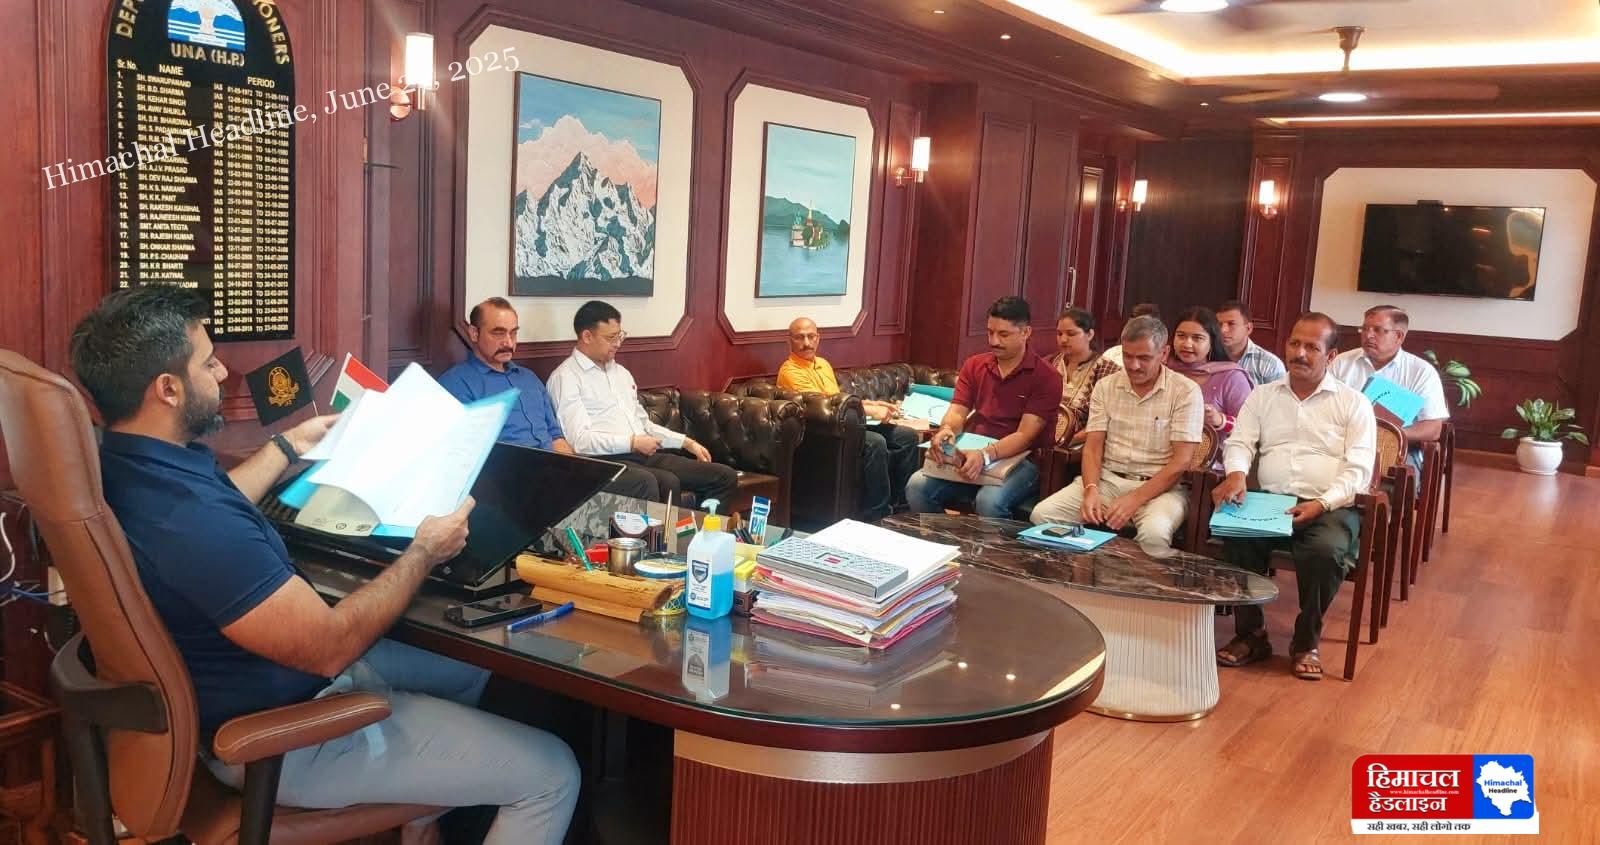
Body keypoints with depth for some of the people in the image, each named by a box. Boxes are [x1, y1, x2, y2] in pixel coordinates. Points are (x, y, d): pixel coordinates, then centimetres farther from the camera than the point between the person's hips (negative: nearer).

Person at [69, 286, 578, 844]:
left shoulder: (121, 464, -4)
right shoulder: (190, 520, -36)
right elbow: (331, 645, -30)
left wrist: (287, 447, 28)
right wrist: (425, 553, -16)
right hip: (277, 739, -10)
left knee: (472, 668, 26)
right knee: (551, 775, -6)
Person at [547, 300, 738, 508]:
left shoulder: (620, 372, 23)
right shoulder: (565, 378, -3)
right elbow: (579, 440, -14)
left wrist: (687, 442, 17)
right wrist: (633, 442, -16)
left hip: (646, 455, 8)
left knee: (725, 477, -5)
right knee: (667, 484, -37)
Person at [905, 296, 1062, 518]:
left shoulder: (1046, 377, -6)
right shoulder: (974, 365, 12)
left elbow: (1024, 435, -14)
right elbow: (958, 411, 3)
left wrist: (985, 455, -31)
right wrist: (946, 431, -22)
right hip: (970, 454, 4)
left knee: (989, 501, -36)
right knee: (917, 486, -21)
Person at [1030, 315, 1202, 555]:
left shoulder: (1185, 391, -4)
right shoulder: (1106, 387, 8)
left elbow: (1182, 460, -10)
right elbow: (1093, 446, 5)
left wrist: (1136, 499, -20)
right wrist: (1091, 490, -16)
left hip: (1159, 486, -3)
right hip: (1107, 479, 4)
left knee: (1154, 534, -37)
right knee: (1042, 515, -20)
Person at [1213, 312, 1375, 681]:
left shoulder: (1353, 403, 7)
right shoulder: (1262, 395, 17)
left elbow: (1358, 469, -2)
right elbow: (1240, 443, 7)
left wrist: (1322, 503, -20)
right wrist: (1236, 473, -18)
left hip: (1330, 508, -2)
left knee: (1326, 552, -35)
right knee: (1237, 538, -31)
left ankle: (1306, 642, -9)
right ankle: (1251, 634, -11)